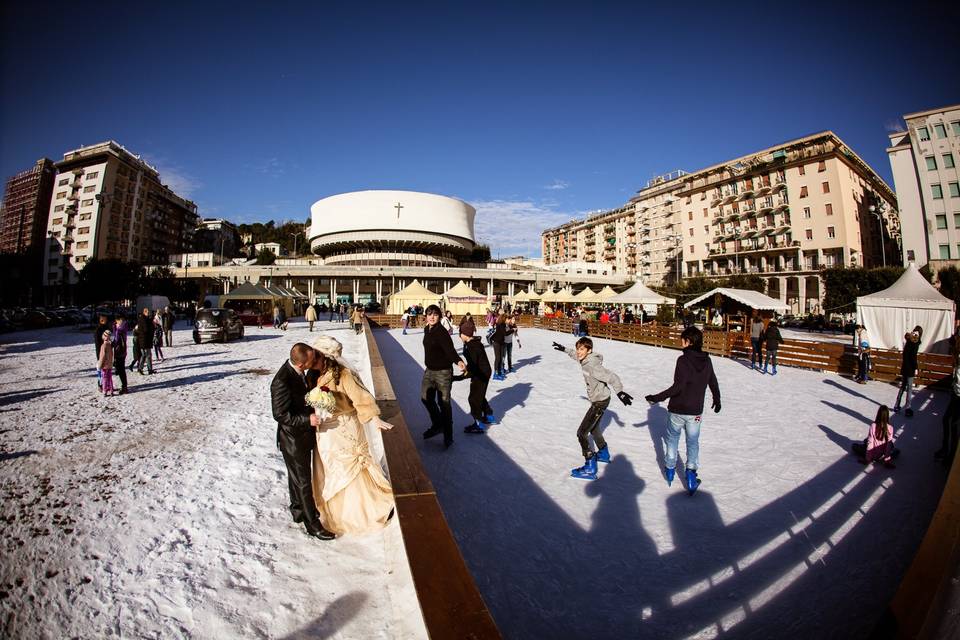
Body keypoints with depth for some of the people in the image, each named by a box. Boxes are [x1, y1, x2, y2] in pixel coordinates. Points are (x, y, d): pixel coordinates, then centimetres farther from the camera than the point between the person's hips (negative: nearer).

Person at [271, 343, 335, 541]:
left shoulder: (298, 371, -6)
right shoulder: (282, 381, -31)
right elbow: (280, 414, -24)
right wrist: (308, 419, -29)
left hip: (303, 434, 8)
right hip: (293, 439, -8)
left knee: (297, 476, 25)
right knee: (303, 480, 7)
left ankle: (298, 509, 45)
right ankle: (312, 523, 22)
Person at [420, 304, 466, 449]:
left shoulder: (442, 333, -18)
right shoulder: (427, 330, 6)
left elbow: (449, 349, -31)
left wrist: (458, 361, -49)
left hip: (443, 372, -8)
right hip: (429, 371, 8)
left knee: (444, 403, -3)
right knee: (426, 398, 16)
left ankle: (448, 436, 11)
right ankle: (437, 425, 37)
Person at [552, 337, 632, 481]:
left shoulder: (592, 365, -28)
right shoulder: (586, 359, -2)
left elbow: (611, 377, -35)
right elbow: (576, 355, 20)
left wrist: (620, 392, -45)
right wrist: (564, 349, 26)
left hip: (600, 402, -9)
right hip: (599, 399, 9)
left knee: (582, 433, -6)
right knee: (593, 428, 28)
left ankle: (590, 469, 0)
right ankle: (604, 454, 49)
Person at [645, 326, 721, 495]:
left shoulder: (683, 359, -18)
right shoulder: (707, 360, 0)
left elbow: (678, 386, -25)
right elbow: (713, 383, 12)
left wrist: (657, 397, -23)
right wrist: (717, 401, 29)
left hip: (678, 410, -3)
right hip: (696, 411, 4)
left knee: (672, 438, 17)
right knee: (693, 442, 17)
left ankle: (670, 469, 28)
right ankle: (691, 474, 14)